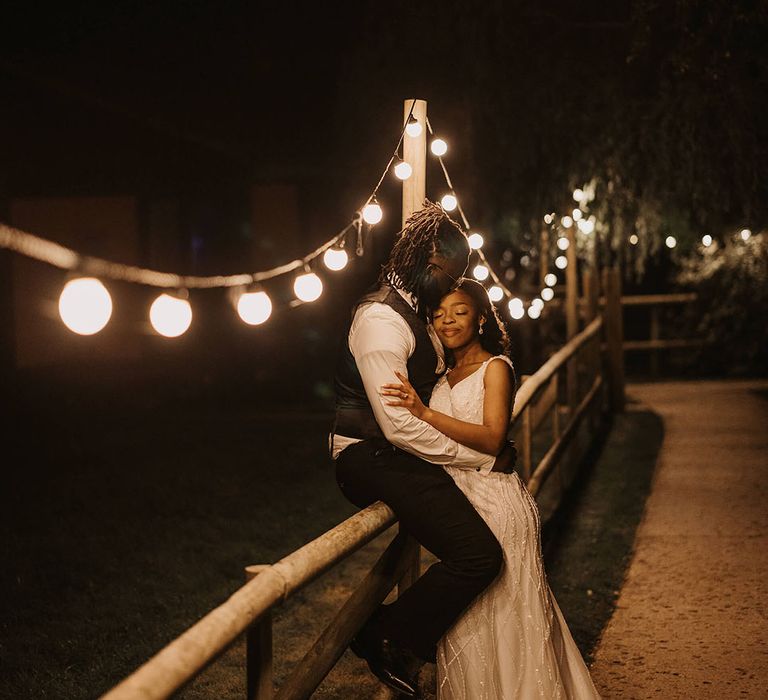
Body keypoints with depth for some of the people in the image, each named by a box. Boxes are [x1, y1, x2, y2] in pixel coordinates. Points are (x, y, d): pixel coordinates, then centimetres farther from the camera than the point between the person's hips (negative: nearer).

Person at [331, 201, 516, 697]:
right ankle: (387, 637, -3)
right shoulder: (380, 318, -19)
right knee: (479, 554, -22)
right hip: (371, 458, -10)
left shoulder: (416, 312, 12)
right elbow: (400, 425, -26)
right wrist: (485, 459, -18)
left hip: (398, 454, 10)